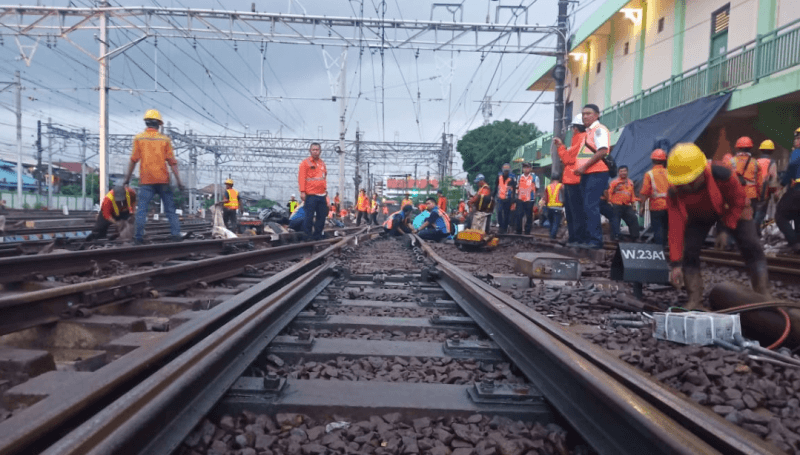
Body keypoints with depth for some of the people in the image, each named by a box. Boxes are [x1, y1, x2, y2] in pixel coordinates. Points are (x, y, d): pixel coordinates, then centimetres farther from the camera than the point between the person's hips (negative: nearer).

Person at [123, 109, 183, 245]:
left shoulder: (139, 138, 3)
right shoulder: (165, 139, 4)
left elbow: (134, 160, 0)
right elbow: (172, 162, -1)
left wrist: (127, 178, 7)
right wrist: (178, 180, -1)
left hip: (146, 180, -1)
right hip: (163, 180, 1)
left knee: (141, 209, 2)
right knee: (170, 209, 8)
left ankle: (139, 237, 0)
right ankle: (175, 234, 4)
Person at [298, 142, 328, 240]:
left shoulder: (322, 163, 18)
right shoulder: (305, 162, 0)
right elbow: (301, 177, -6)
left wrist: (325, 190, 17)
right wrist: (302, 191, -13)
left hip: (322, 195, 6)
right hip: (310, 195, -6)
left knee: (322, 217, 7)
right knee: (309, 216, -7)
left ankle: (317, 236, 17)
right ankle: (308, 236, 0)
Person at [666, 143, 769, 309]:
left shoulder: (722, 175, -41)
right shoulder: (674, 193, -36)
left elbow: (739, 201, -20)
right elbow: (675, 228, -33)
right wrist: (675, 263, -35)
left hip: (732, 209, -1)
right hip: (699, 215, 1)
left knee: (751, 246, -10)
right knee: (688, 250, -13)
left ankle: (764, 295, 1)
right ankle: (694, 300, -4)